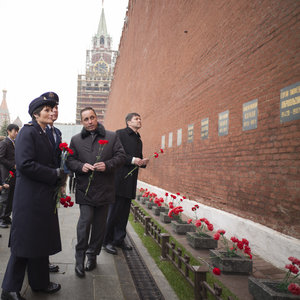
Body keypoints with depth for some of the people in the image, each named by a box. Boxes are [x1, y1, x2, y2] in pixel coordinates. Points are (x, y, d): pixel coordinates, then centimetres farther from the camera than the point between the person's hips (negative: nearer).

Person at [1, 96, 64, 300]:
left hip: (43, 197, 9)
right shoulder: (28, 132, -13)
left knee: (39, 242, 17)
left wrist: (58, 173, 2)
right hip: (30, 197, -9)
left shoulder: (44, 134, 15)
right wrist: (55, 174, -17)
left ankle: (40, 283, 30)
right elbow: (25, 164, -23)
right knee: (25, 242, 0)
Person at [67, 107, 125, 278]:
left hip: (104, 189, 1)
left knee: (100, 224, 9)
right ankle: (80, 257, 4)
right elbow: (70, 160, 7)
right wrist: (81, 166, -13)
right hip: (84, 188, -1)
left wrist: (108, 165, -15)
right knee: (85, 220, -10)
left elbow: (121, 156, 3)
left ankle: (93, 255, 25)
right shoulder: (76, 140, 9)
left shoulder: (112, 137, 6)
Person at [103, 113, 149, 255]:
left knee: (124, 211, 11)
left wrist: (143, 162, 4)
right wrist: (132, 159, -18)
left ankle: (119, 239, 22)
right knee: (114, 210, -5)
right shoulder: (120, 134, -3)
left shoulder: (139, 140, 21)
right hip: (119, 178, -7)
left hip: (131, 181, 8)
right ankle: (107, 241, 6)